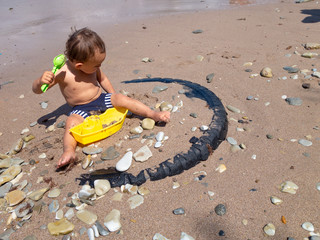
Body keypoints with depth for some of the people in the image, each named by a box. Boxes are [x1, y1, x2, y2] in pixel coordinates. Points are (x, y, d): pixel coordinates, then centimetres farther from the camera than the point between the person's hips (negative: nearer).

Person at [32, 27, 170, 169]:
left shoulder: (93, 68, -3)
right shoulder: (62, 73, -18)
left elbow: (102, 79, 18)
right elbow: (36, 90, -13)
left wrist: (114, 97, 16)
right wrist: (41, 81, -36)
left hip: (102, 99, 4)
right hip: (81, 109, -3)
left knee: (121, 98, -18)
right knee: (72, 121, -32)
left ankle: (153, 114, -20)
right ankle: (69, 150, -48)